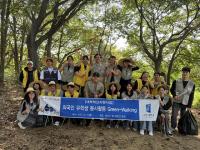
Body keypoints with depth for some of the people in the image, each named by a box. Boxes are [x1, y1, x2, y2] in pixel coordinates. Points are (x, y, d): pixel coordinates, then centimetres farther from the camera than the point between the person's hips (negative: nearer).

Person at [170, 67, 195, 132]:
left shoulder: (192, 84, 1)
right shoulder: (176, 81, 0)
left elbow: (191, 96, 3)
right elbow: (171, 89, 8)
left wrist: (189, 106, -1)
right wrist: (174, 95, -13)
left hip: (185, 104, 1)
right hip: (176, 102, -1)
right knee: (174, 116, -5)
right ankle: (173, 128, 7)